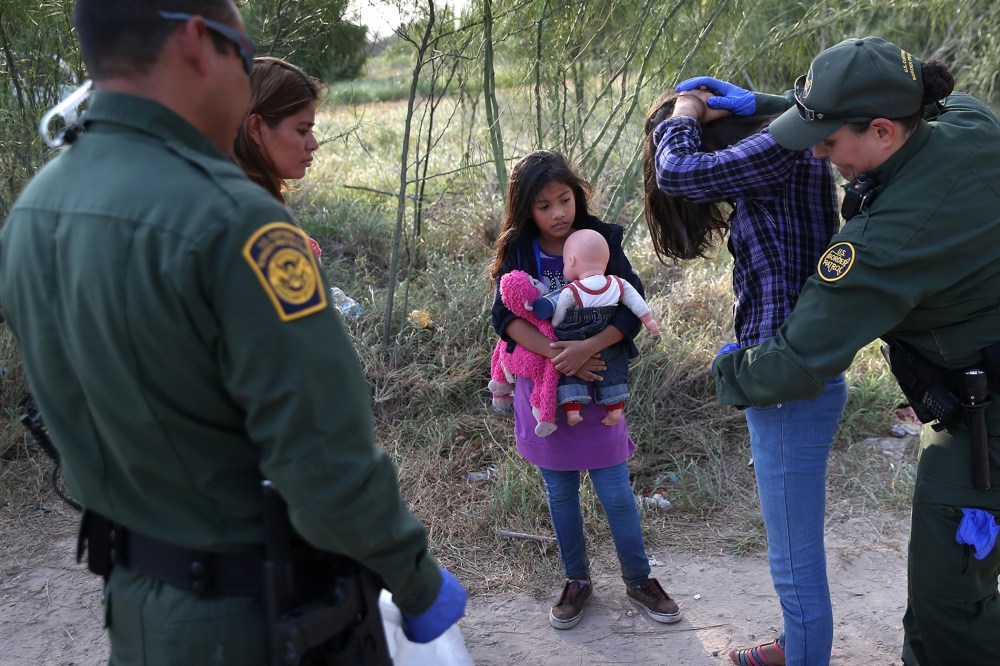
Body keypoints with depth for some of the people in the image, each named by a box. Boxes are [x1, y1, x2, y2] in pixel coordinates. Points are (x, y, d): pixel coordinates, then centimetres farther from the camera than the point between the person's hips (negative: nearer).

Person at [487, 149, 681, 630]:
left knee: (615, 491, 4)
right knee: (560, 491, 13)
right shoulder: (517, 251, -4)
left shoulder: (601, 240, -7)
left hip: (597, 383, -1)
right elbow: (505, 315, -13)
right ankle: (577, 580, 33)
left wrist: (585, 349, -27)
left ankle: (639, 580, 27)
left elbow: (632, 308, -13)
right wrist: (558, 355, -25)